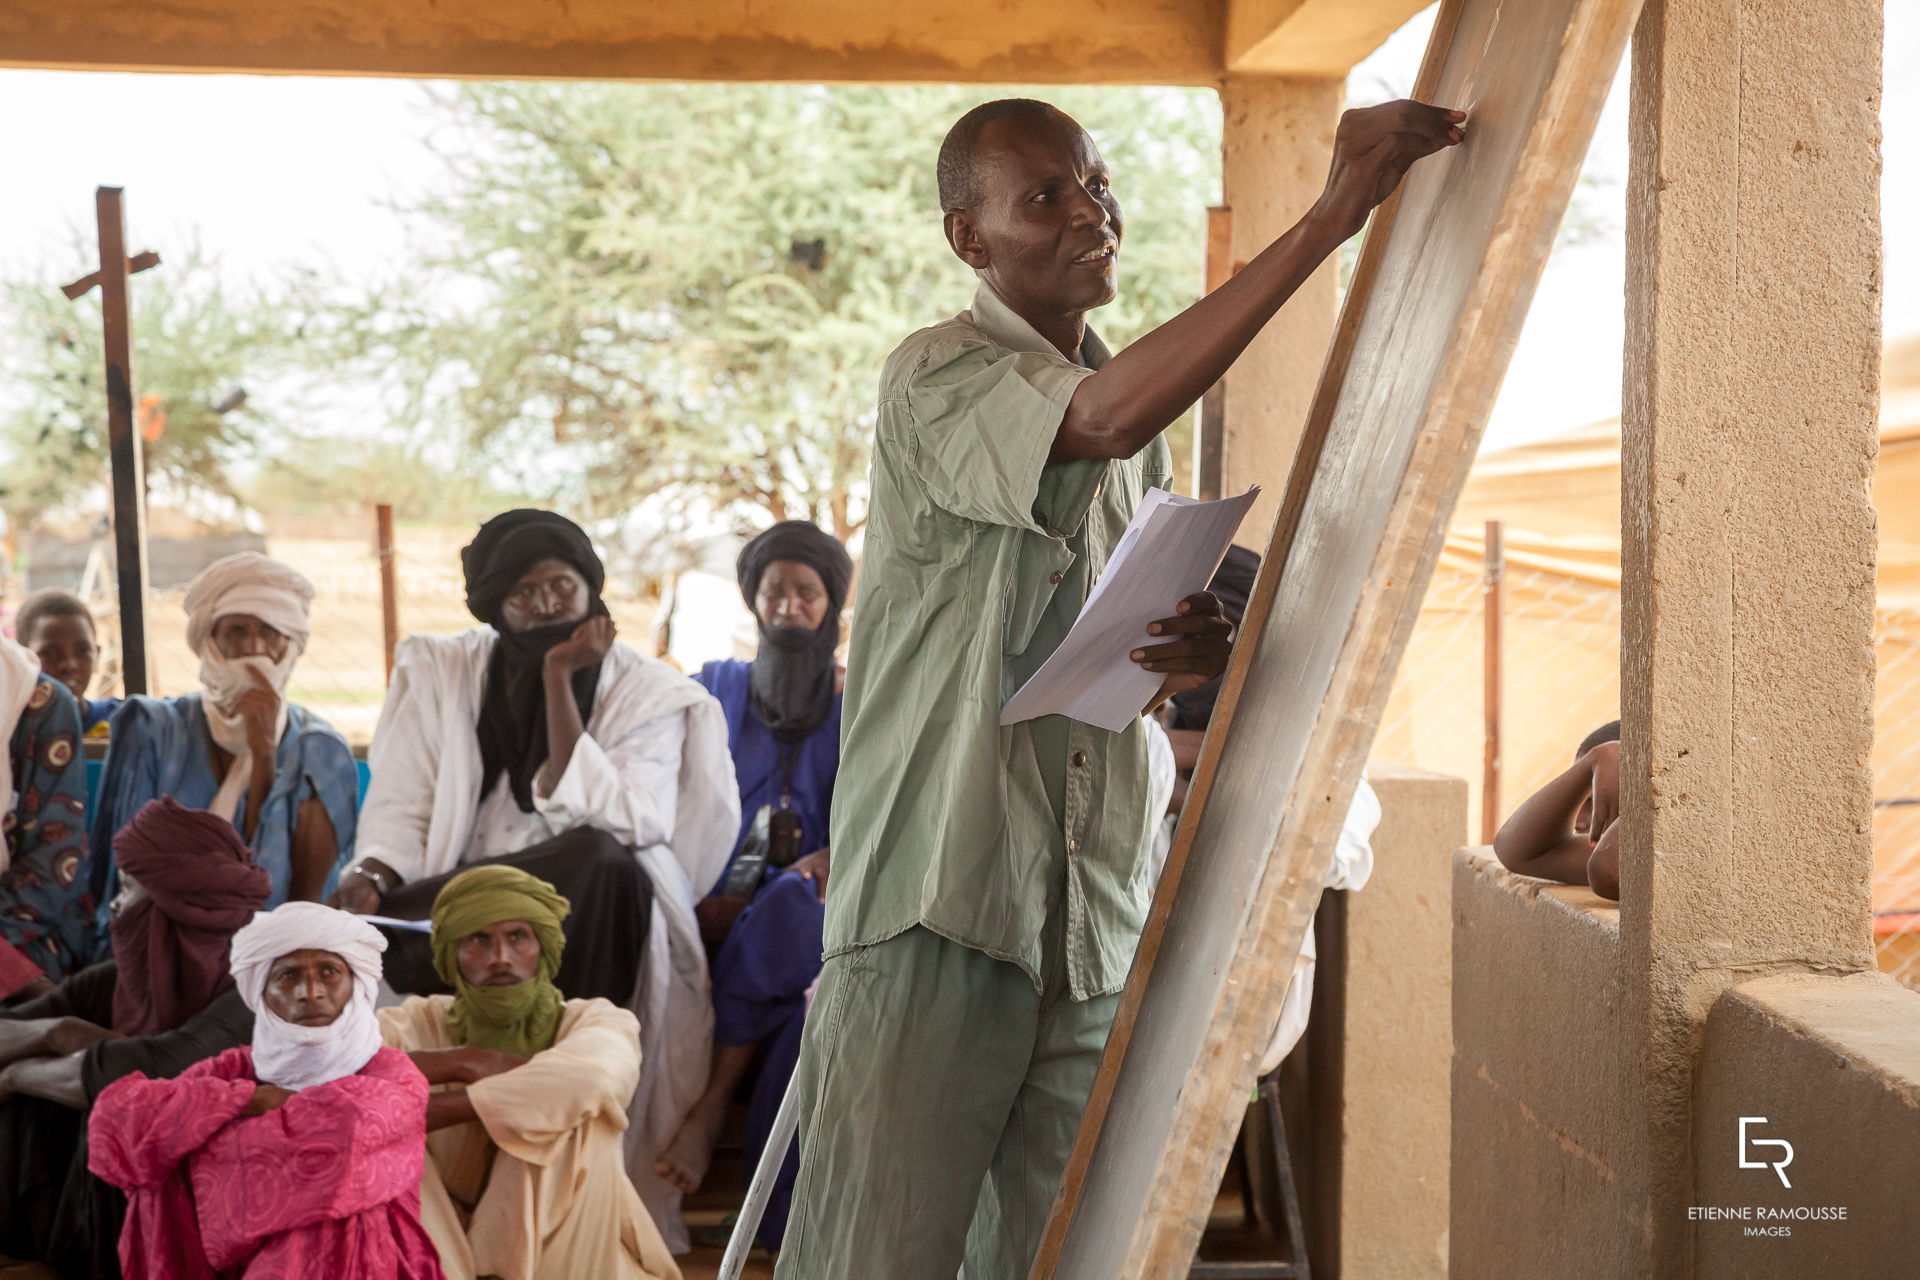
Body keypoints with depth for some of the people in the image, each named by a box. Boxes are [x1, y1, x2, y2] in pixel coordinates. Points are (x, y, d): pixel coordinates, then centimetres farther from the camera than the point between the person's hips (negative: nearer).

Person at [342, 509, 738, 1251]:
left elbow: (605, 826, -15)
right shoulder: (441, 674, 9)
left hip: (585, 926, -2)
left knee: (606, 861, -35)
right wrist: (371, 877, -18)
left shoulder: (649, 696, 0)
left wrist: (559, 679, -15)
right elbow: (401, 809, 4)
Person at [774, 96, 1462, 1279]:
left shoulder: (1141, 403, 17)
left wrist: (1196, 657, -1)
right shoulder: (937, 379, -6)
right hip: (937, 908, -6)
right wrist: (1332, 215, -28)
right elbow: (1102, 420, -27)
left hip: (1096, 926, 6)